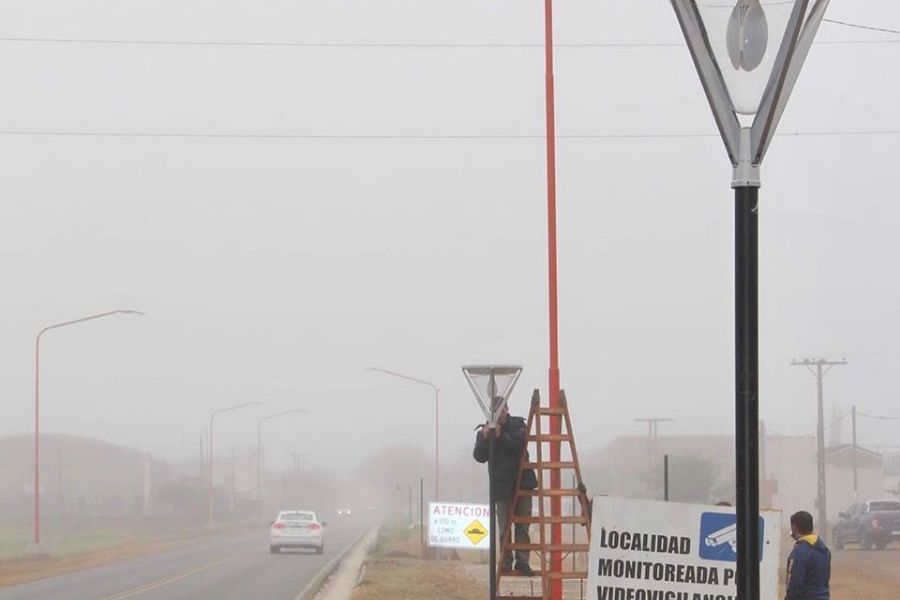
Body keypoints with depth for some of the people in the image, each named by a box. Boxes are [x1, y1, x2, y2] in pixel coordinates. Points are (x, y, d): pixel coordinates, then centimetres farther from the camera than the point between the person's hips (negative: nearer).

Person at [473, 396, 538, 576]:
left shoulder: (518, 425, 4)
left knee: (523, 524, 0)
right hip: (501, 485, 0)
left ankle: (522, 560, 3)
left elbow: (518, 447, -11)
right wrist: (484, 438, -19)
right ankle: (505, 562, 3)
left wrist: (501, 436, -21)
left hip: (522, 481, 0)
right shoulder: (484, 431, 5)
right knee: (504, 527, -2)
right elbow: (479, 457, -5)